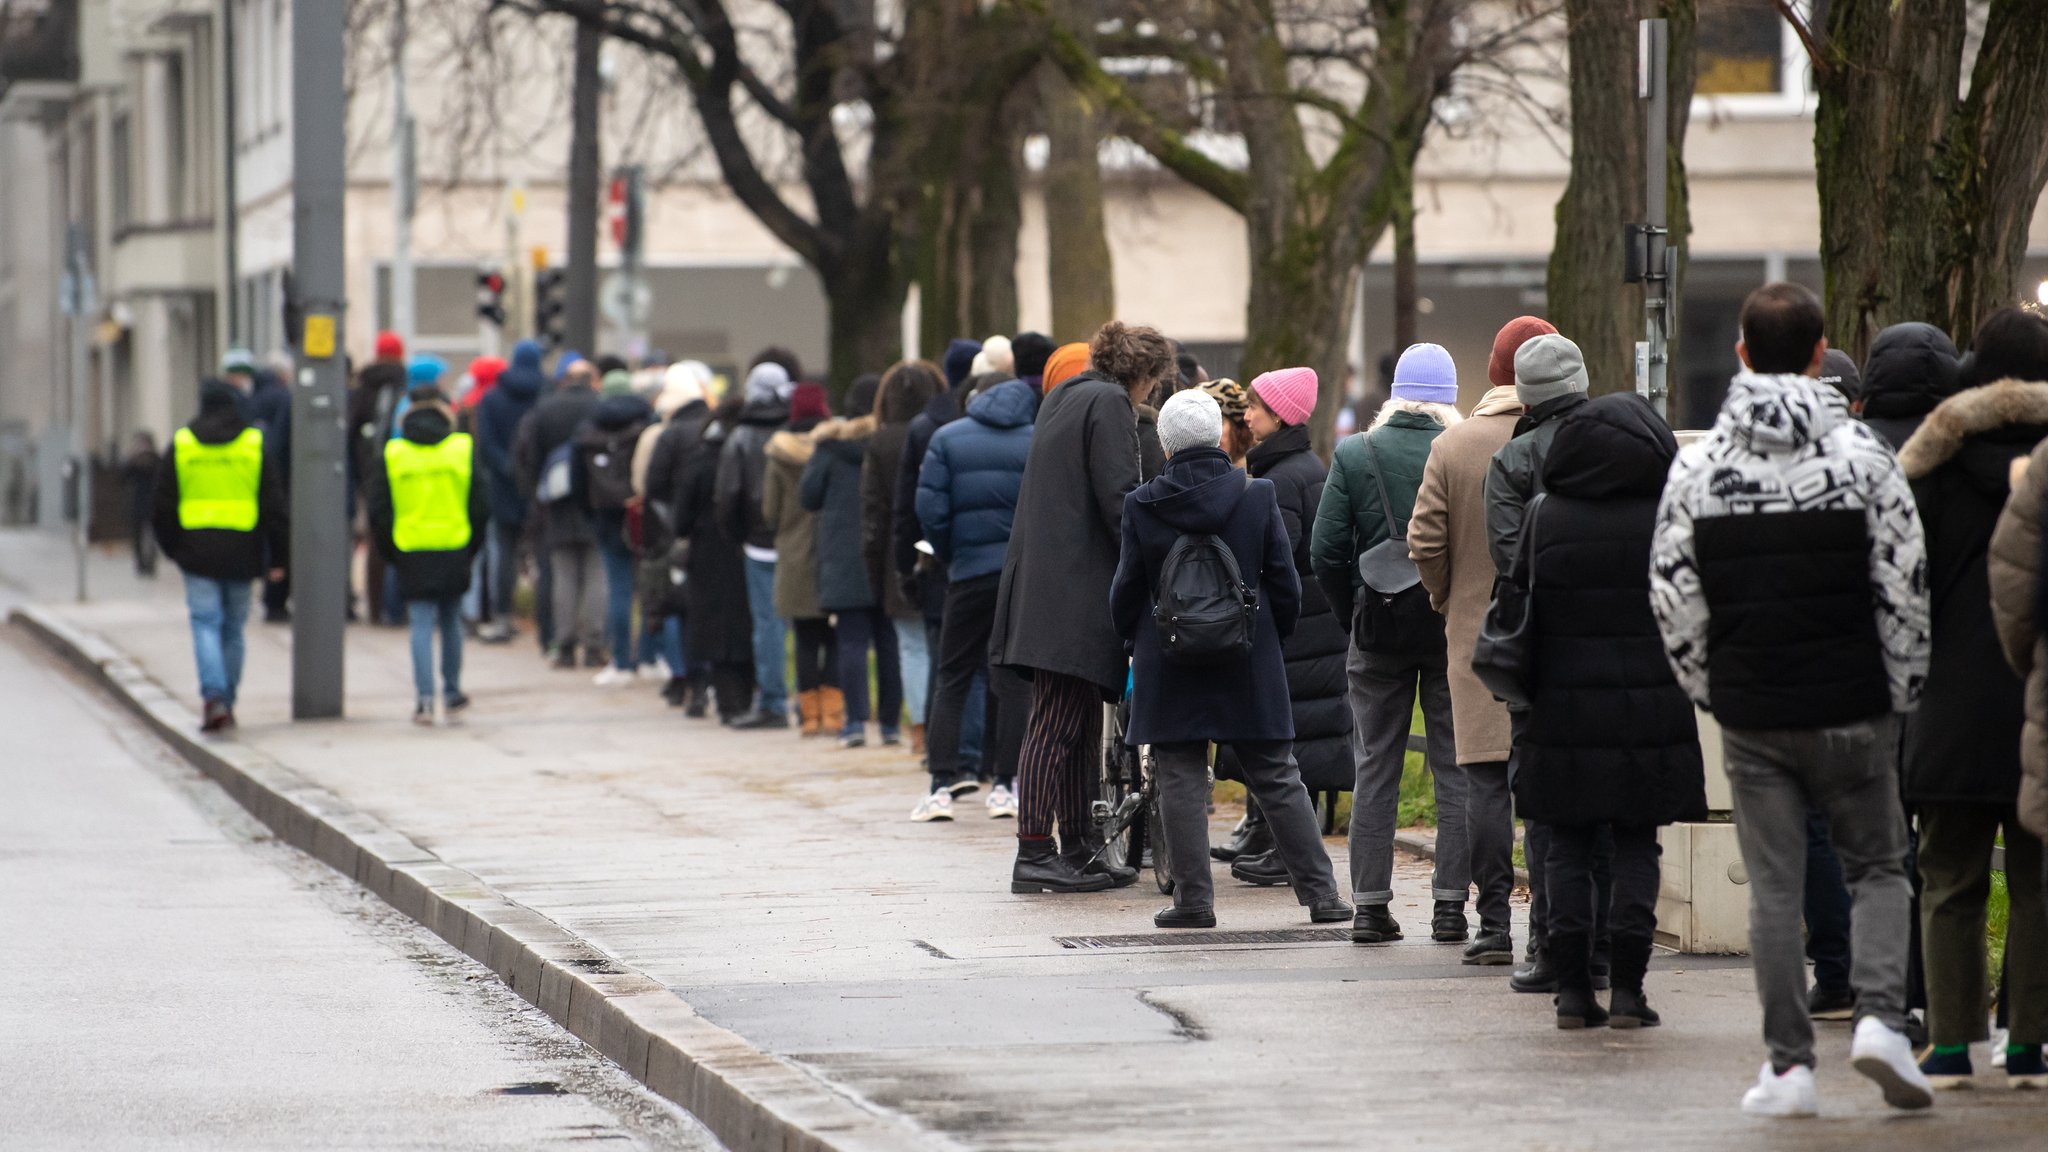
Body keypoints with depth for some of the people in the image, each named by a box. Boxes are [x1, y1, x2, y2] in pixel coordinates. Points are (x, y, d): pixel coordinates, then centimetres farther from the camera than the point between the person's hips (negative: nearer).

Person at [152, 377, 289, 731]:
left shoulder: (181, 444, 3)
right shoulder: (255, 444, 2)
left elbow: (164, 503, 6)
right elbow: (275, 505, 1)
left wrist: (172, 548, 17)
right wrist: (277, 556, 5)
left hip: (196, 550, -1)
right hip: (241, 552, 1)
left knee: (206, 623, -3)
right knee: (233, 627, 11)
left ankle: (214, 696, -21)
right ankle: (227, 702, 16)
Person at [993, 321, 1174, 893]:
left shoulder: (1064, 397, 21)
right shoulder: (1110, 404, -8)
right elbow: (1118, 498, -17)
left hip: (1043, 583, 10)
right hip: (1076, 587, -10)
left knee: (1078, 720, 15)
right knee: (1058, 722, -10)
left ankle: (1079, 847, 20)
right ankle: (1034, 855, -12)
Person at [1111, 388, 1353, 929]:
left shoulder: (1142, 506, -7)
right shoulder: (1258, 497, -5)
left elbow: (1127, 590, -1)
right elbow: (1284, 583, -1)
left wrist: (1133, 642, 17)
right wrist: (1276, 637, 15)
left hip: (1169, 667, -1)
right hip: (1249, 662, 1)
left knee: (1182, 783, 5)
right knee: (1277, 779, 8)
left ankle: (1193, 898, 1)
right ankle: (1320, 892, 9)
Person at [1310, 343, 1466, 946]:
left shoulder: (1353, 455, -3)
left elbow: (1325, 551, -5)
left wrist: (1354, 614, 6)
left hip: (1378, 629, 1)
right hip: (1454, 627, -1)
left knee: (1375, 771, 8)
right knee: (1455, 770, 6)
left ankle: (1370, 906, 7)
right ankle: (1449, 904, 3)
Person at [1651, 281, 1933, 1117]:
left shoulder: (1698, 465, -2)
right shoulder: (1861, 456, -6)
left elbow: (1672, 596, 0)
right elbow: (1904, 587, -6)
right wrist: (1900, 693, 7)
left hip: (1751, 713, 1)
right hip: (1851, 707, -1)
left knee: (1774, 887, 6)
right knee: (1877, 867, 12)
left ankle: (1788, 1063, 5)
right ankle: (1878, 1015, -9)